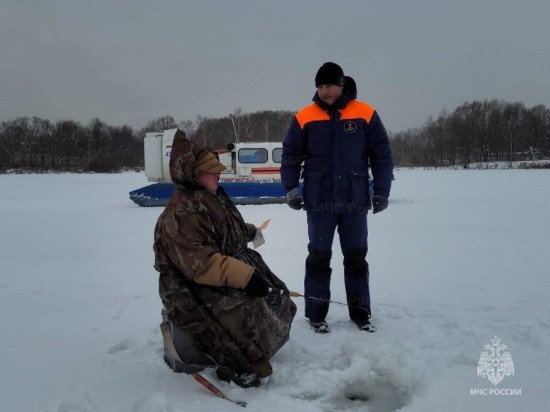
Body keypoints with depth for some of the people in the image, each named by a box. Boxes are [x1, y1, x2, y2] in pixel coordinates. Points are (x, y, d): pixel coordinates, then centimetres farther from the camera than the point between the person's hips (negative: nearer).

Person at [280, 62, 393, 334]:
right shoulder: (304, 118, -1)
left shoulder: (365, 114, -1)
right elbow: (290, 156, 5)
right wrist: (291, 189, -3)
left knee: (356, 258, 10)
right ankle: (316, 314, 17)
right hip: (319, 203, 0)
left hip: (355, 202, 1)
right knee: (319, 258, 6)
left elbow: (381, 155, 3)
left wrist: (381, 191, 0)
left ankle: (360, 312, 23)